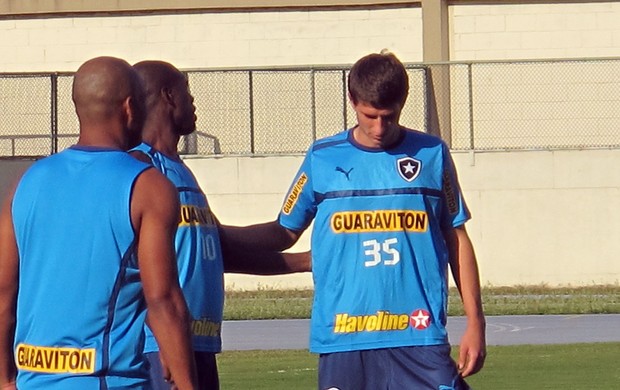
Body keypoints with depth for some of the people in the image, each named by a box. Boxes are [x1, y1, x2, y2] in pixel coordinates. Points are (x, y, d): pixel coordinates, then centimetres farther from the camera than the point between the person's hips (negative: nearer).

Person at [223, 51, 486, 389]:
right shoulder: (322, 158, 7)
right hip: (342, 341, 1)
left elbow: (456, 239, 11)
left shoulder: (432, 155, 6)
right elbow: (285, 232, 14)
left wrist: (475, 322, 7)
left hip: (419, 338, -1)